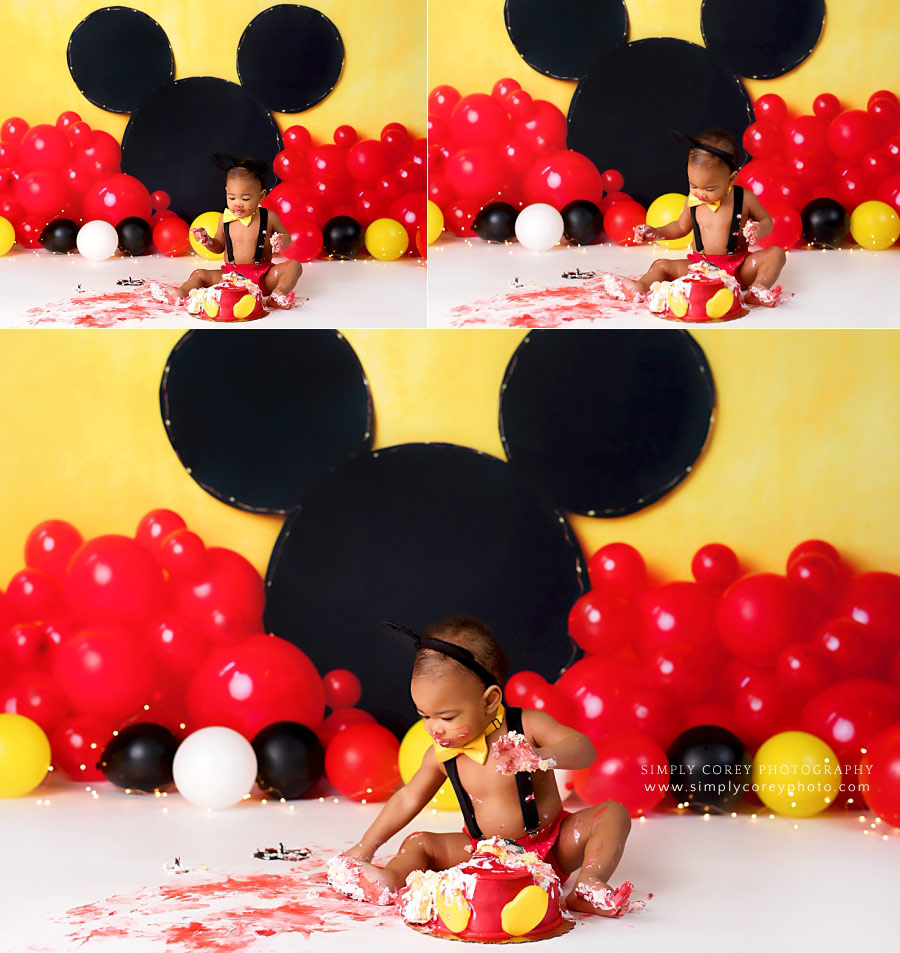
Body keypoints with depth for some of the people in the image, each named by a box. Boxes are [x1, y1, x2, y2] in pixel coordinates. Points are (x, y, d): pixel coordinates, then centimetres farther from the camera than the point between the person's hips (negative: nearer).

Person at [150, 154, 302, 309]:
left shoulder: (268, 217, -3)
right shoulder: (226, 219, 4)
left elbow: (286, 237, 9)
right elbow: (219, 247, 15)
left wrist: (282, 241, -16)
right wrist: (206, 240, -7)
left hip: (263, 277, -2)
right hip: (231, 276, 2)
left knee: (294, 266, -23)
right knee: (199, 274, -13)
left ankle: (278, 295, -45)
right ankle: (181, 293, -40)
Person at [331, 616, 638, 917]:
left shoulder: (526, 727, -17)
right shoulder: (441, 755, -4)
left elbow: (584, 748, -28)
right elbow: (408, 798, 9)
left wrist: (540, 757, -49)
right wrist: (366, 846, 9)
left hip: (550, 848, -2)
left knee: (613, 814, -21)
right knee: (418, 843, -11)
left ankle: (588, 888, -34)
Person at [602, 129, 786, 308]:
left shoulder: (744, 199, -8)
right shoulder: (692, 201, 1)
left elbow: (766, 220, 6)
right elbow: (681, 227, 18)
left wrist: (759, 230, -18)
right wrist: (656, 233, 2)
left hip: (739, 268, -2)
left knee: (776, 253, -23)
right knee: (661, 265, -14)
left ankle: (758, 289, -44)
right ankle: (640, 287, -43)